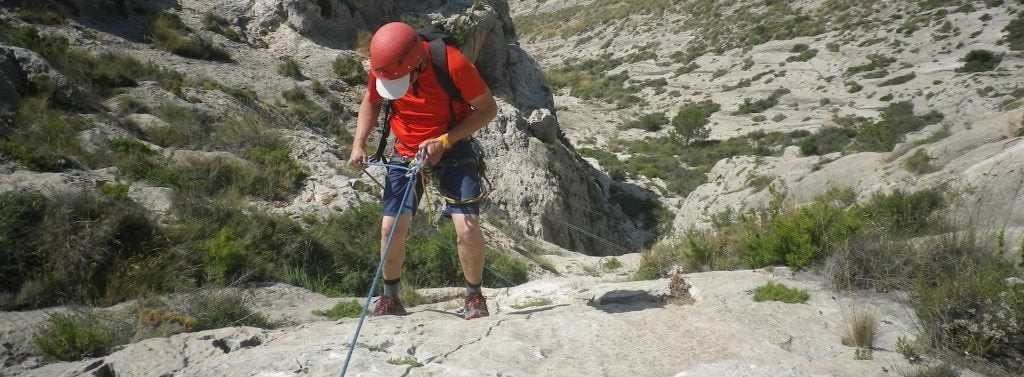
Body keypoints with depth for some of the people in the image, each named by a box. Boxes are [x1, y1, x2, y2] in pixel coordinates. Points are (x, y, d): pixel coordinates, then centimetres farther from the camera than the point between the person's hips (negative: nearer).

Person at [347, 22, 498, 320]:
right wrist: (359, 144, -9)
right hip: (406, 151, 4)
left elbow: (488, 109, -17)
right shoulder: (382, 68, -15)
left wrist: (444, 141, -25)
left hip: (452, 149, -3)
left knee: (468, 227, -16)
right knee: (391, 226, 0)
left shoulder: (453, 65, -28)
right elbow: (371, 102, 6)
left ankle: (475, 297, 7)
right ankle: (390, 298, 21)